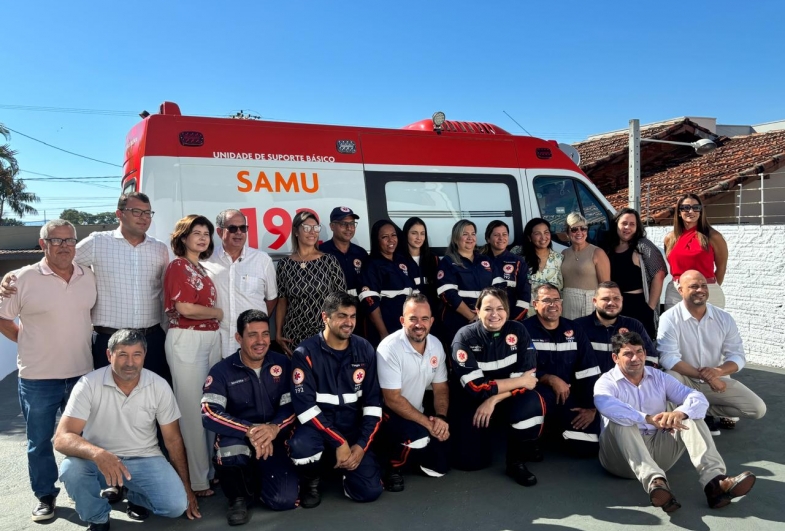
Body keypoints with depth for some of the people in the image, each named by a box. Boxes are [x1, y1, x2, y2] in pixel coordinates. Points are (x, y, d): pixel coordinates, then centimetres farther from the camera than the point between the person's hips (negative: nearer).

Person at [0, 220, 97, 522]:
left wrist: (84, 339, 9)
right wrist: (26, 340, -4)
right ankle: (45, 496, 27)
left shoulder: (89, 277, 2)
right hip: (38, 377, -3)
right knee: (39, 440, 11)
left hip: (82, 373, 3)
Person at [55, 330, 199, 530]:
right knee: (70, 468, -33)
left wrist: (186, 489, 1)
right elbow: (62, 438, -23)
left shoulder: (159, 386, -12)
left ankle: (136, 496, 14)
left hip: (144, 459, 1)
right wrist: (98, 454, -44)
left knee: (176, 505, -22)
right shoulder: (89, 384, -17)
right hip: (99, 460, 0)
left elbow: (173, 439, -2)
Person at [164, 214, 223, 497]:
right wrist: (218, 312, -5)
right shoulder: (178, 267, -7)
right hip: (187, 340, -8)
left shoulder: (201, 269, 17)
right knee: (192, 409, -2)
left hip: (210, 339, 8)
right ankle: (195, 480, 8)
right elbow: (185, 308, -18)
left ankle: (209, 469, 25)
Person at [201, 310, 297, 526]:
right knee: (232, 441, -37)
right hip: (236, 443, -2)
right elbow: (209, 414, -21)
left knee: (286, 500, -16)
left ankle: (257, 479, 21)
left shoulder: (282, 364, -1)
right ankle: (238, 496, -6)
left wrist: (274, 428, -26)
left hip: (273, 443, 2)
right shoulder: (222, 370, -9)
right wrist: (250, 430, -34)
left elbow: (291, 406, -3)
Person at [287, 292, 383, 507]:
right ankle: (310, 481, 1)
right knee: (301, 446, -35)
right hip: (318, 427, -2)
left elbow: (373, 401, -1)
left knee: (370, 491, -12)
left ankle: (346, 467, 22)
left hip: (353, 428, 2)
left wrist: (361, 445, -11)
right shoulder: (305, 353, -12)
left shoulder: (365, 350, -1)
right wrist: (339, 443, -22)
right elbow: (304, 405, -18)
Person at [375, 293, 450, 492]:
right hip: (389, 413, -6)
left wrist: (441, 417, -15)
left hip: (418, 412, 6)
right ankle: (393, 465, -4)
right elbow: (393, 400, -24)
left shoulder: (436, 345, -4)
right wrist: (427, 422, -24)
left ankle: (411, 448, 28)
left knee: (439, 466, 1)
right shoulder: (390, 348, -24)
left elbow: (440, 388, 4)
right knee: (419, 435, -34)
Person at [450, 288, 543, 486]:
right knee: (470, 460, -12)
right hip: (471, 402, -1)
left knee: (532, 404, -30)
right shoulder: (465, 337, -20)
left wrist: (494, 400, -25)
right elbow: (476, 388, -25)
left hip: (507, 399, 2)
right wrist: (520, 381, -21)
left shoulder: (518, 331, -11)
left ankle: (517, 460, -5)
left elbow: (529, 377, -15)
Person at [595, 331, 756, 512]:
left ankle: (714, 481, -34)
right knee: (621, 420, -32)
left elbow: (698, 399, -3)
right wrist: (649, 419, -41)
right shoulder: (606, 382, -4)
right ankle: (655, 482, -52)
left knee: (690, 416, -13)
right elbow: (608, 407, -29)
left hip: (659, 450, 4)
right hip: (623, 457, -4)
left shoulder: (659, 377, 11)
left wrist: (679, 413, -27)